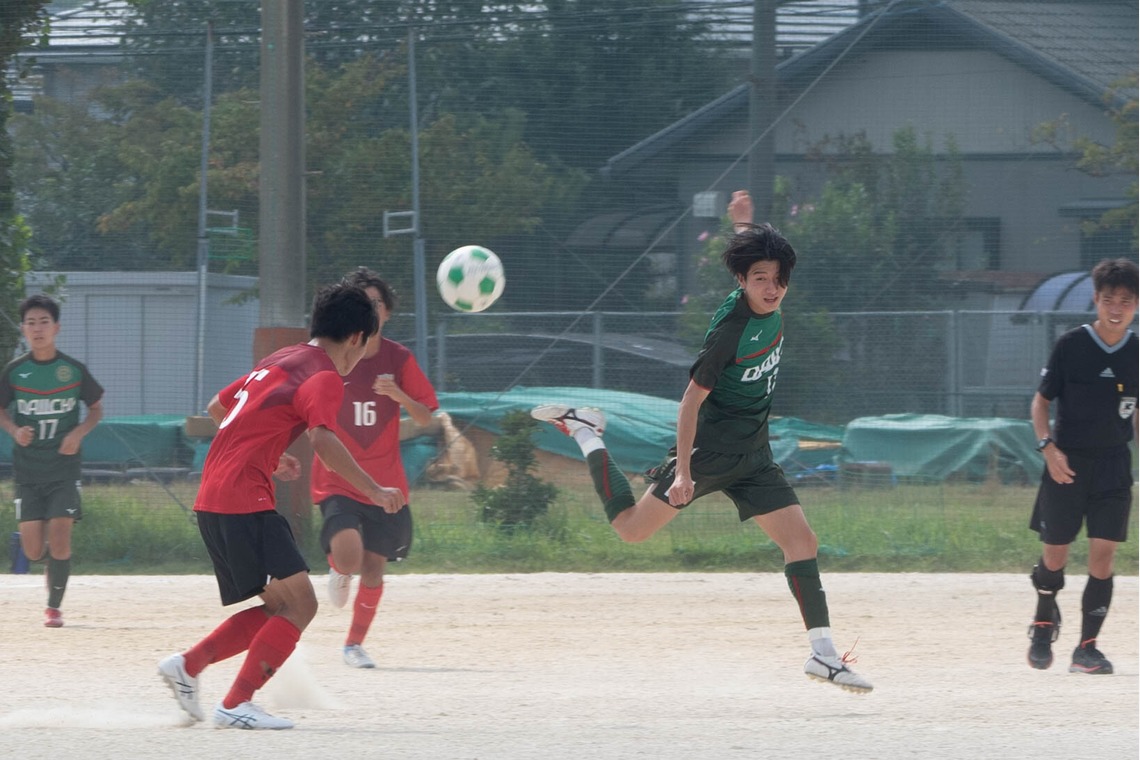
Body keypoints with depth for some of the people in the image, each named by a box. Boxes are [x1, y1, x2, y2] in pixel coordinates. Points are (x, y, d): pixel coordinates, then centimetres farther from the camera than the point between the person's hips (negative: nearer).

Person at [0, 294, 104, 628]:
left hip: (63, 469, -1)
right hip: (27, 471, 1)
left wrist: (79, 432, -9)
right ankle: (55, 568, 32)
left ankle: (54, 606, 1)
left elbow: (96, 408, 9)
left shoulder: (74, 370, -3)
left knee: (59, 538, -13)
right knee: (33, 549, -3)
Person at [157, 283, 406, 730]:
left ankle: (187, 666, 12)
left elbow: (218, 407, 32)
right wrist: (373, 492, -23)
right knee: (299, 603, -11)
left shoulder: (280, 361, 20)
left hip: (212, 500, 9)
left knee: (280, 607, 14)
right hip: (244, 500, -9)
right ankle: (236, 706, -16)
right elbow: (322, 441, -25)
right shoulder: (324, 376, -7)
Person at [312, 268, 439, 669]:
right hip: (336, 482, -3)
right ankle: (338, 570, 14)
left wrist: (401, 397, -17)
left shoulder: (398, 359, 0)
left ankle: (355, 643, 25)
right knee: (348, 557, -24)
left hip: (385, 484, 3)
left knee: (373, 570, 4)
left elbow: (426, 418, 1)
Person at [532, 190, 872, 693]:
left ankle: (823, 653, -3)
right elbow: (691, 401, -23)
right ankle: (585, 433, 20)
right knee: (631, 528, 0)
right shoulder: (729, 331, -24)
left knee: (802, 541, -3)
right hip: (709, 451, -7)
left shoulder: (770, 307, -3)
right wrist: (683, 472, -25)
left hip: (752, 455, 7)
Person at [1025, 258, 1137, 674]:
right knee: (1055, 552, 3)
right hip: (1067, 463, -2)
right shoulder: (1071, 346, -7)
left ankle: (1087, 647, 1)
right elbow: (1040, 401, -1)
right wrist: (1048, 446, -15)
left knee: (1103, 554, -6)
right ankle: (1045, 620, 33)